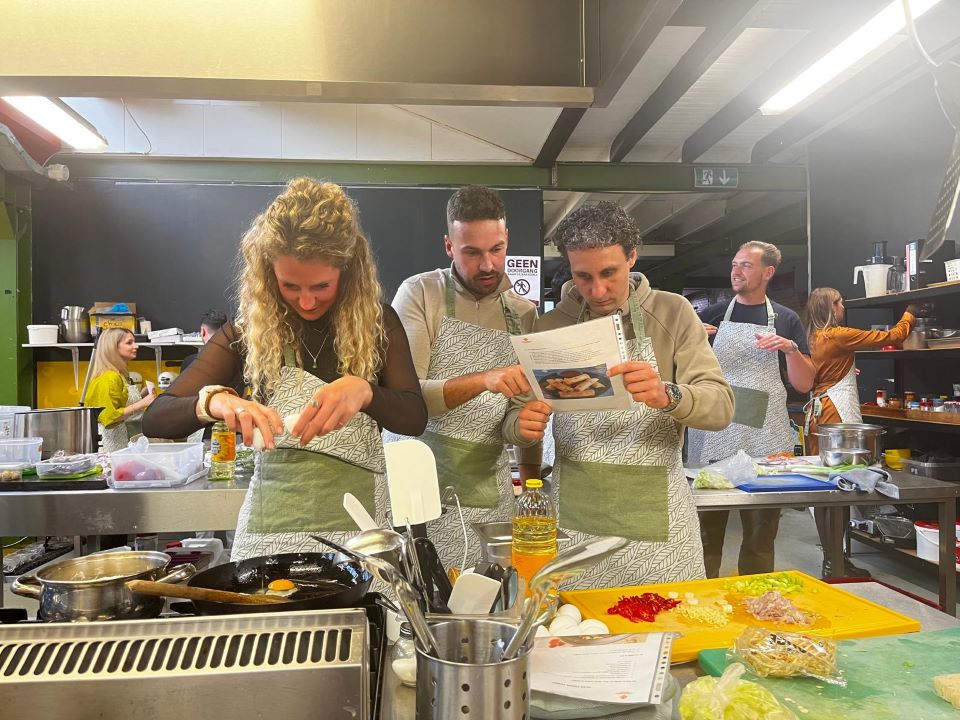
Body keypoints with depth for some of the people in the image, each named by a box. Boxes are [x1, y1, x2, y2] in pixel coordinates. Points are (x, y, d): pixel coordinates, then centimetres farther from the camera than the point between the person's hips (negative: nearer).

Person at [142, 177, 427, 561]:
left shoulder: (377, 322, 0)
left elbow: (415, 417, -7)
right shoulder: (250, 331, 0)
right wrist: (213, 401, -25)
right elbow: (155, 419, -2)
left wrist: (363, 391, -28)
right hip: (273, 523, 0)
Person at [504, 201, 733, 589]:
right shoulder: (548, 328, 2)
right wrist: (522, 424, -18)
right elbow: (512, 422, 6)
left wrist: (668, 395, -30)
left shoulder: (672, 313, -2)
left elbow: (720, 407, -9)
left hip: (658, 521, 0)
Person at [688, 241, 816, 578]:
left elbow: (804, 384, 5)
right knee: (707, 529, 3)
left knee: (761, 535, 10)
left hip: (765, 441, 1)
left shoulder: (786, 320, 8)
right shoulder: (712, 315, 8)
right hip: (714, 439, 0)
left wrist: (791, 348, -12)